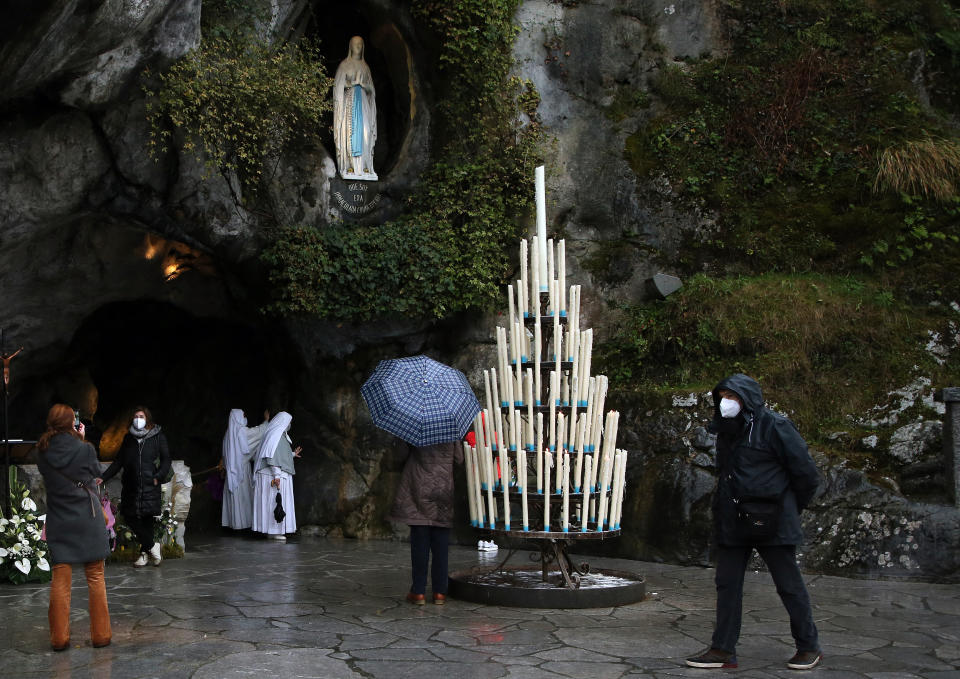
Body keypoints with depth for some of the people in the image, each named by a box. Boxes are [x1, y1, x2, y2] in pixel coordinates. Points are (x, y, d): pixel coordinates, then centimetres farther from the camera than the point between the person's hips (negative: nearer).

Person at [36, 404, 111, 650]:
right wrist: (81, 439, 9)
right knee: (95, 578, 7)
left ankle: (59, 637, 7)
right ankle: (100, 634, 10)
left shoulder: (44, 455, -4)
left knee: (60, 579, 7)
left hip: (59, 523, 2)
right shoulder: (85, 449, -11)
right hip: (88, 519, -2)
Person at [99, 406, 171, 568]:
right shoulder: (128, 438, 14)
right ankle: (152, 545, 7)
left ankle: (145, 552, 7)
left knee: (147, 518, -7)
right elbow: (118, 462, 17)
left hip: (150, 486, -4)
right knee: (130, 518, -4)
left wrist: (159, 477, -9)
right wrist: (103, 478, 9)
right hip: (131, 486, 4)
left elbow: (166, 460, 6)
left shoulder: (158, 437, 4)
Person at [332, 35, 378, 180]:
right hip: (349, 101, -4)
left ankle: (364, 166, -9)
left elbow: (371, 88, 20)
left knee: (364, 131, -7)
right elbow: (338, 85, 2)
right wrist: (350, 84, -10)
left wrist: (364, 86, 3)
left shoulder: (365, 66, 18)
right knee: (350, 131, -12)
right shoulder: (344, 65, 7)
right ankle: (349, 166, -15)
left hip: (363, 101, 4)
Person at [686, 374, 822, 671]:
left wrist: (790, 507, 3)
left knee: (789, 585, 3)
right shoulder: (726, 430, 12)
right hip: (733, 521, 7)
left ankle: (809, 647, 17)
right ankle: (723, 649, 12)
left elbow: (805, 471, -7)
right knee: (727, 584, 6)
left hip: (770, 522, -7)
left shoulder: (773, 426, -10)